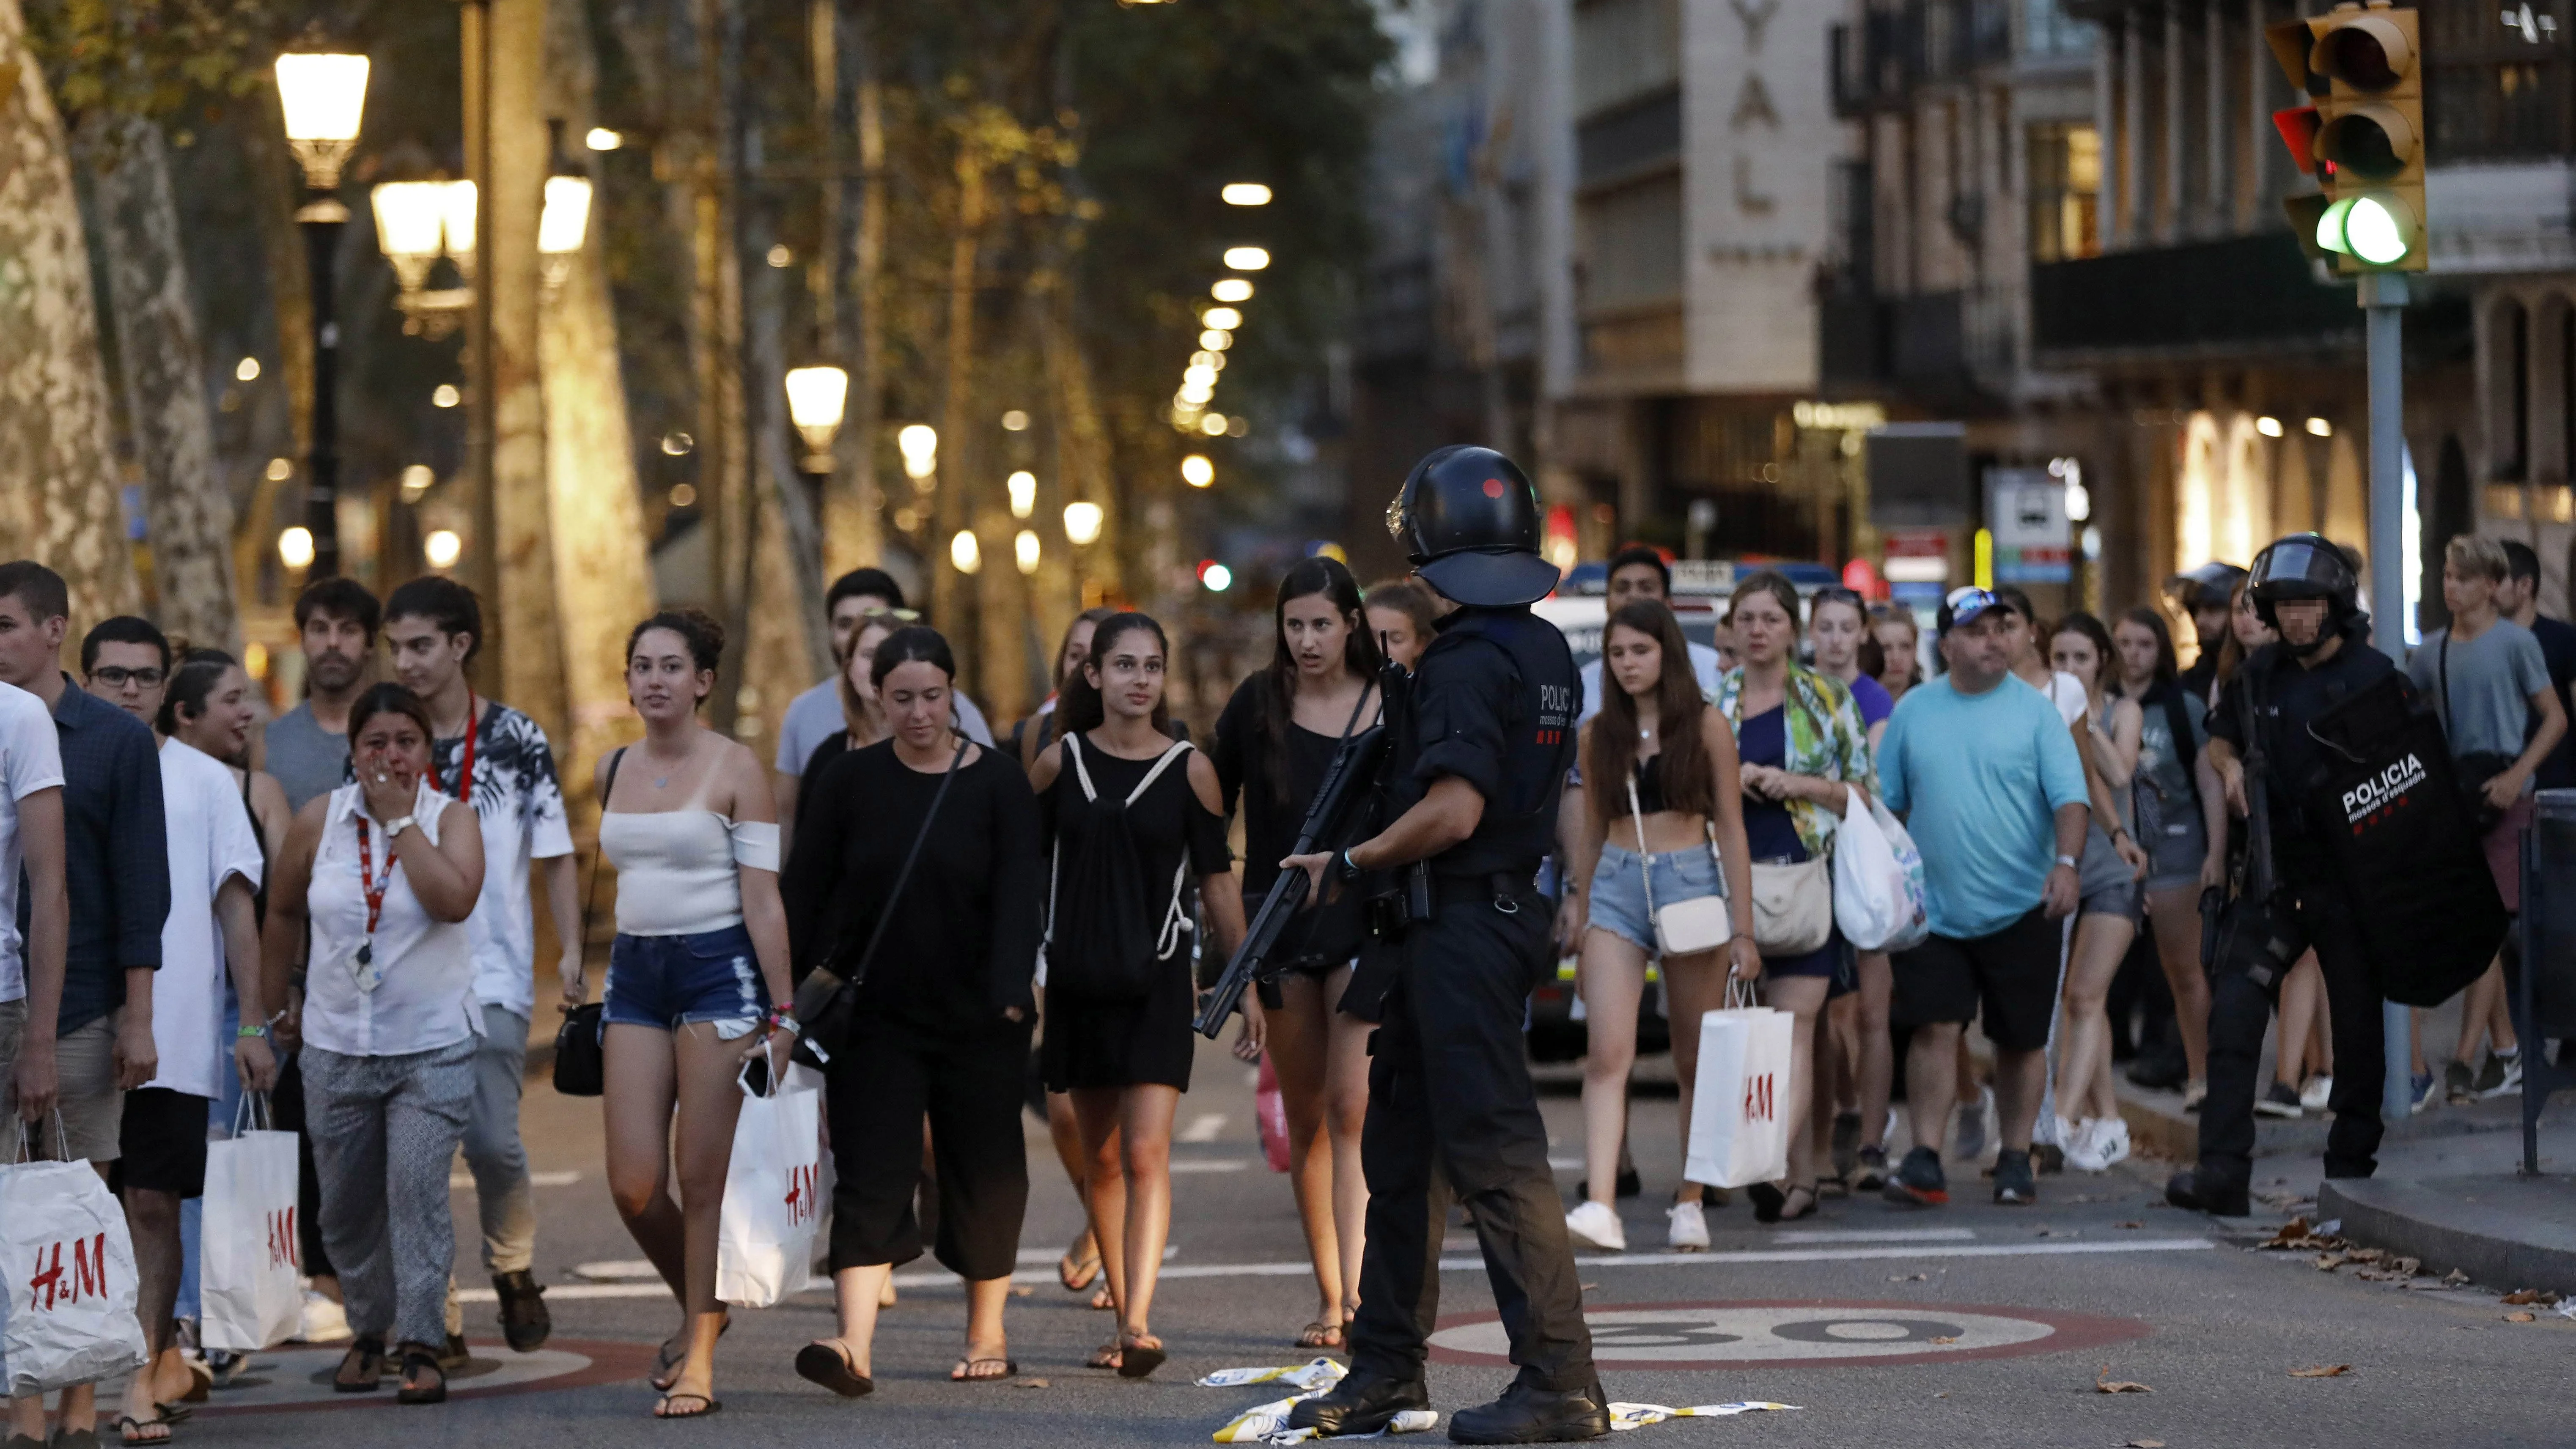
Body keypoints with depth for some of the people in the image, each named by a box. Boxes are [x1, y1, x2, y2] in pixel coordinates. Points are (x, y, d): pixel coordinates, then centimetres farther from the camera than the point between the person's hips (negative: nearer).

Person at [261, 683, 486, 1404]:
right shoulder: (319, 820, 2)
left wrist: (401, 819, -17)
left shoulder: (450, 817, -4)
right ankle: (368, 1330, 28)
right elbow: (284, 913, 15)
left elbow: (454, 899, -23)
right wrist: (271, 1005, 19)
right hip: (337, 1043, 3)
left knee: (418, 1190, -14)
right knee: (346, 1206, 9)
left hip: (431, 1046, -3)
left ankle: (421, 1344, -10)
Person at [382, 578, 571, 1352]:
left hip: (493, 973, -2)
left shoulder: (517, 740, 2)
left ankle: (513, 1269, 19)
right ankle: (432, 1315, 6)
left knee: (491, 1139, -9)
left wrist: (570, 948, -4)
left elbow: (556, 854, 5)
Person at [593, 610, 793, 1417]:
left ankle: (698, 1356, 7)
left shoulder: (734, 769, -6)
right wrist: (581, 972, 20)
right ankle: (698, 1309, 24)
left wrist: (781, 1012, -11)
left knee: (704, 1182, -3)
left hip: (718, 970, -5)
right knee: (633, 1187, -2)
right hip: (635, 973, 5)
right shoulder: (613, 772, 10)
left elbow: (763, 901, -8)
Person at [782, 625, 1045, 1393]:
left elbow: (1019, 894, -11)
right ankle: (854, 1346, -20)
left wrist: (1012, 992, -26)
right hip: (875, 1016, 0)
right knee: (870, 1178, -10)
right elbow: (804, 893, 4)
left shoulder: (997, 783, -2)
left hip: (978, 1018, 0)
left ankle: (987, 1336, 25)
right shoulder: (848, 782, 2)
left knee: (985, 1177, 9)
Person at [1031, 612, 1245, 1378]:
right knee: (1101, 1157, 10)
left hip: (1157, 983, -2)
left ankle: (1139, 1325, -20)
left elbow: (1218, 884, 5)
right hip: (1077, 982, 3)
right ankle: (1122, 1319, 21)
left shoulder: (1190, 770, 0)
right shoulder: (1060, 763, 3)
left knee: (1147, 1154, -13)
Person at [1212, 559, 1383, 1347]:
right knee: (1306, 1118, 7)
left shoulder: (1391, 706, 1)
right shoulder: (1258, 704, 3)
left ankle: (1356, 1289, -21)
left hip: (1365, 924, -2)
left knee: (1353, 1107, -14)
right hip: (1280, 927, 2)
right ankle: (1327, 1296, 16)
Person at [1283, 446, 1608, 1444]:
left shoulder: (1467, 661, -18)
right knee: (1401, 1145, 15)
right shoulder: (1547, 653, 13)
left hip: (1460, 928, -10)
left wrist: (1347, 865, -13)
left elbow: (1452, 812, -25)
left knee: (1494, 1153, -9)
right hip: (1508, 906, 10)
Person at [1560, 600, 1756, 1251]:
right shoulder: (1598, 735, 11)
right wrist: (1580, 927, 18)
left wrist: (1743, 929, -2)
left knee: (1695, 1061, 5)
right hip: (1616, 889, 2)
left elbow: (1731, 830, 2)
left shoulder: (1705, 726, 2)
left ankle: (1690, 1203, 17)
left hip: (1691, 882, -2)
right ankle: (1600, 1205, -23)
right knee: (1607, 1052, -14)